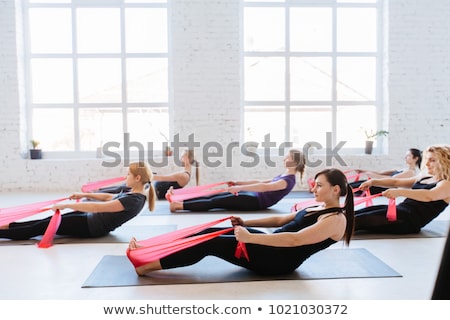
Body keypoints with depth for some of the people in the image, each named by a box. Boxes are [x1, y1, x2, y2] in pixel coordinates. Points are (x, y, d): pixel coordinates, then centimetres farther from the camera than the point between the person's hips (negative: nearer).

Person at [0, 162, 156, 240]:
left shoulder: (134, 200, -27)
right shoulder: (133, 194, 4)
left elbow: (97, 207, -31)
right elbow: (108, 197, 20)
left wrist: (65, 205, -26)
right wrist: (85, 195, 14)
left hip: (91, 227, -8)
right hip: (91, 219, 8)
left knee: (40, 227, -3)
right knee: (44, 222, 9)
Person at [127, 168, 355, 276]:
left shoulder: (336, 220, -15)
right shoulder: (319, 208, 15)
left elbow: (294, 240, -28)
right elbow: (281, 220, 18)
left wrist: (249, 237, -32)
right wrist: (246, 223, 8)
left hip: (279, 260, -9)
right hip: (273, 246, 9)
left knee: (211, 244, -17)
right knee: (212, 233, -4)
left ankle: (148, 265, -12)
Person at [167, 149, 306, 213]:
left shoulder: (288, 180, -13)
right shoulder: (283, 176, 18)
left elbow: (265, 187, -29)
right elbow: (259, 182, 24)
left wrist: (240, 188, -35)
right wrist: (238, 183, 18)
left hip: (256, 202, -9)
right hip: (254, 196, 9)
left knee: (214, 202, -18)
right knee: (214, 197, -2)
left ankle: (179, 205, -22)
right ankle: (179, 200, -5)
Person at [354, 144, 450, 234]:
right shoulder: (423, 177, 21)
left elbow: (429, 196, -27)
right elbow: (396, 182, 22)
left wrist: (399, 192, -39)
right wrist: (373, 182, 7)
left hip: (411, 219, -8)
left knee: (362, 219, -26)